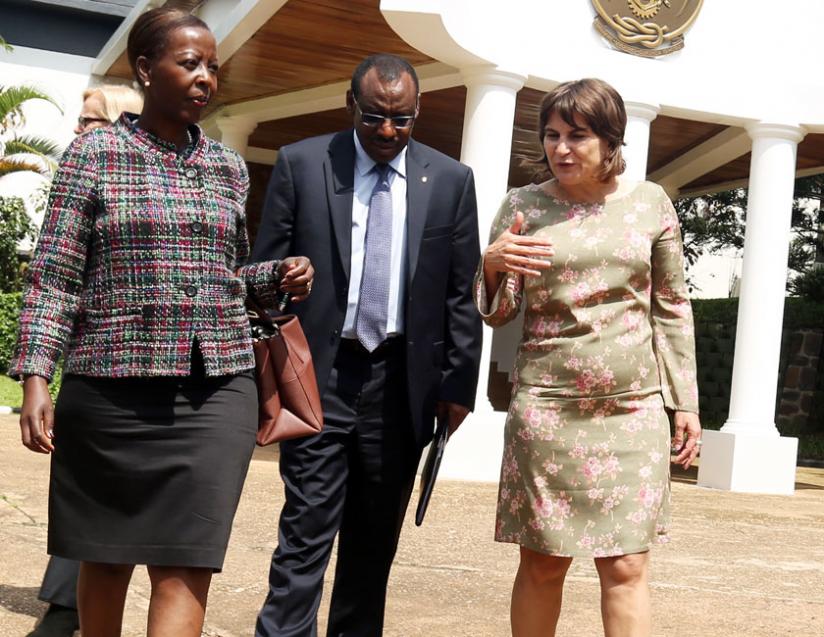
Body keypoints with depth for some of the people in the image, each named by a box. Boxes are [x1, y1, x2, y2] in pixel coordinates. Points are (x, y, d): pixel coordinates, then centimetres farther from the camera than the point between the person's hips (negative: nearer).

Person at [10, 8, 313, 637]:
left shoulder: (229, 165, 12)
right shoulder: (96, 151, 0)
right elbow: (55, 275, -4)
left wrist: (279, 276, 1)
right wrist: (35, 379, -13)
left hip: (216, 389, 2)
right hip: (110, 387, -2)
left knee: (185, 567, -6)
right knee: (105, 555, 11)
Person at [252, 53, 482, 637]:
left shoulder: (451, 180, 5)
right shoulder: (301, 164, 1)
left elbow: (462, 294, 6)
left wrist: (459, 385, 2)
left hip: (402, 383, 2)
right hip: (319, 374, -2)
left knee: (376, 538, 11)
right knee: (306, 530, -5)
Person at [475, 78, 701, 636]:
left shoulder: (650, 202, 4)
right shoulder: (523, 205, 3)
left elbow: (672, 307, 10)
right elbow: (497, 313, 2)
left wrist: (686, 402, 7)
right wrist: (493, 263, -19)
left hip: (635, 407, 1)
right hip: (546, 404, 0)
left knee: (627, 566, -2)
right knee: (542, 563, 4)